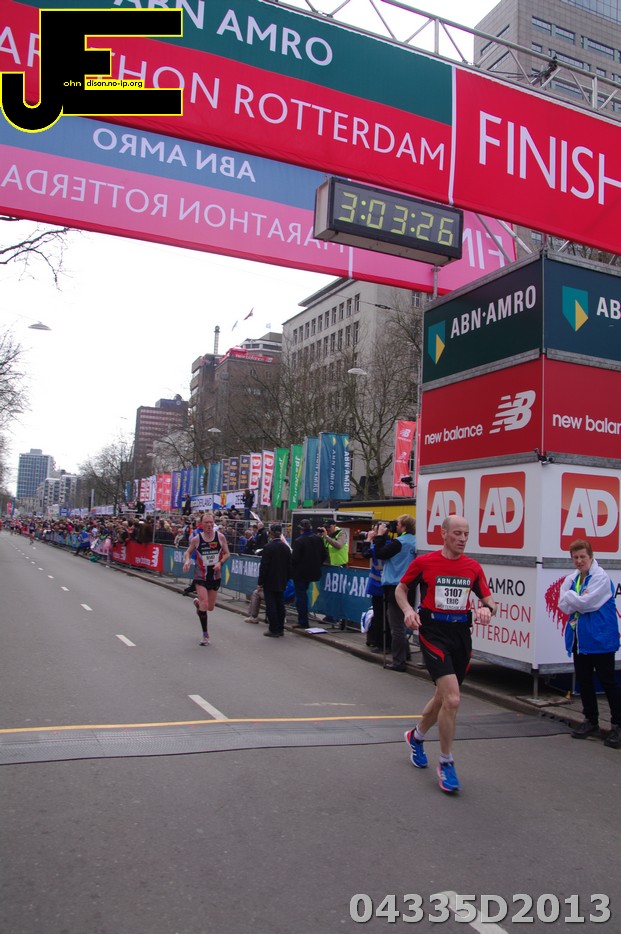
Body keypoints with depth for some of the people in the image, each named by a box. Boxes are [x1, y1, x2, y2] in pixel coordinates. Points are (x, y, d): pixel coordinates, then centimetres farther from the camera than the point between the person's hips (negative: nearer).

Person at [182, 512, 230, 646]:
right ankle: (205, 634, 3)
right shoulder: (196, 539, -8)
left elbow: (226, 554, 4)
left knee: (210, 607, 11)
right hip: (200, 576, -2)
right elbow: (188, 552, 8)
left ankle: (197, 602, 47)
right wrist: (187, 560, -12)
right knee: (204, 605, -13)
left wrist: (220, 563, -15)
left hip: (215, 576, 2)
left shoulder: (220, 537, -6)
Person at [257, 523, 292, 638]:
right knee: (280, 604, 12)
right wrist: (286, 579, 17)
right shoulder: (286, 547, 3)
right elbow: (289, 566, 8)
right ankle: (280, 628, 18)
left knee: (271, 605, 0)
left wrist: (260, 583, -10)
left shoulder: (268, 547, -15)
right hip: (281, 582, 6)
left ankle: (273, 629, 2)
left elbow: (264, 566, -15)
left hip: (269, 582, -6)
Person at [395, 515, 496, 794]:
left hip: (461, 634, 5)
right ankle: (446, 764, 1)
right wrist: (408, 610, -12)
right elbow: (401, 589, 6)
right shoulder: (423, 562, -6)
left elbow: (488, 599, 10)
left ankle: (416, 737, 47)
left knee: (443, 697, 18)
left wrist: (487, 609, -13)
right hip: (433, 632, -5)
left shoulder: (473, 567, 4)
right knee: (452, 699, -17)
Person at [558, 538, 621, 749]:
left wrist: (571, 596, -6)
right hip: (579, 638, 7)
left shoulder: (601, 577, -13)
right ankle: (591, 720, 28)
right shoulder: (571, 579, 8)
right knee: (584, 681, 14)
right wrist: (579, 599, -15)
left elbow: (586, 603, -21)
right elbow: (563, 605, 0)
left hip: (600, 639, -7)